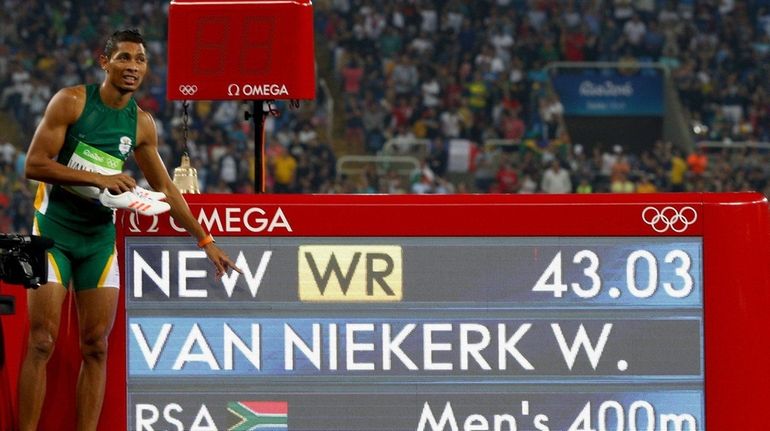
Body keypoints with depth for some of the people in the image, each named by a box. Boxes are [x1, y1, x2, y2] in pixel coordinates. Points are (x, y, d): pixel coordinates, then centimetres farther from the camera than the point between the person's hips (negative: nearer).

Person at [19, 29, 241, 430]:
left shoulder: (142, 124, 5)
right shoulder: (72, 101, -10)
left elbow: (166, 190, 16)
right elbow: (34, 164, -15)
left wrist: (205, 240, 14)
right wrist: (100, 179, -21)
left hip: (100, 236, 5)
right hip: (53, 229, -5)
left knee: (96, 346, 1)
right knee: (42, 342, -9)